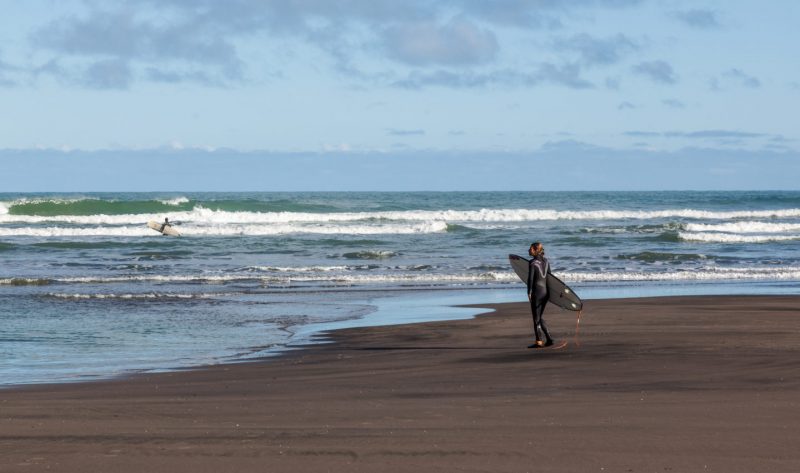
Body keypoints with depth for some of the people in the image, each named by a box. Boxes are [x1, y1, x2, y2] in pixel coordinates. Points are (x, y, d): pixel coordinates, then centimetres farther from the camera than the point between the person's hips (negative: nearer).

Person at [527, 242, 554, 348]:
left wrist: (529, 292, -10)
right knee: (539, 317, 18)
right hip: (546, 291, 7)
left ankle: (538, 342, 3)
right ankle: (548, 338, 10)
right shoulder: (546, 261, 8)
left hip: (537, 291, -7)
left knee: (536, 318, 2)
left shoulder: (533, 263, -12)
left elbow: (530, 278, -14)